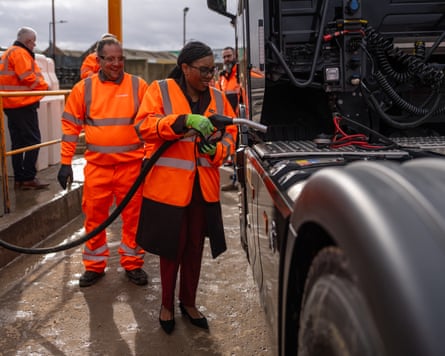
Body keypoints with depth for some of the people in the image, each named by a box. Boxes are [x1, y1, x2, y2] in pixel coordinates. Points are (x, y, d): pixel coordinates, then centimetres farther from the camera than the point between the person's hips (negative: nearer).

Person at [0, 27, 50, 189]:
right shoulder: (21, 53, -11)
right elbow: (28, 77, -17)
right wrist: (44, 86, -2)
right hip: (23, 103, -10)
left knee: (18, 142, 11)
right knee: (33, 140, -7)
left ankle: (18, 178, 14)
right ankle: (28, 178, -8)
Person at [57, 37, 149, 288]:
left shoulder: (138, 86, 0)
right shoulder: (84, 88, 1)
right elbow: (71, 125, 5)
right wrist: (66, 163, 2)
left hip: (132, 164, 0)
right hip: (97, 166, 1)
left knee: (133, 216, 8)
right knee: (95, 216, 8)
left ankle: (133, 263, 25)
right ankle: (95, 265, 25)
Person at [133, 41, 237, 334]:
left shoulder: (218, 97, 8)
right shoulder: (160, 90, -4)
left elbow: (230, 134, 12)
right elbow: (144, 126, -16)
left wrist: (218, 150, -11)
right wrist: (184, 120, -28)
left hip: (205, 187, 4)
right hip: (168, 186, -4)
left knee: (195, 247, 14)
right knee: (171, 248, 8)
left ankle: (188, 302, 34)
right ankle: (167, 304, 29)